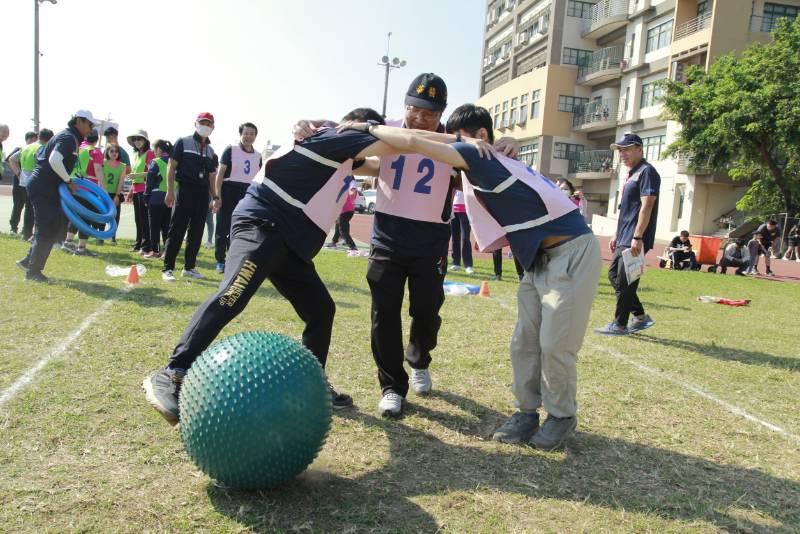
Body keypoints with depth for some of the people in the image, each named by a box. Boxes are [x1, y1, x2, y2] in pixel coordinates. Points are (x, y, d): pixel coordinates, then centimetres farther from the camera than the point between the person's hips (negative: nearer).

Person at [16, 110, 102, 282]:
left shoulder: (70, 137, 16)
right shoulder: (69, 137, -14)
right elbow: (54, 160, -31)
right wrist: (69, 181, -19)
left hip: (48, 188, 10)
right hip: (43, 188, -10)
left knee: (54, 228, 14)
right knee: (47, 229, -4)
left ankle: (29, 261, 23)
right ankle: (33, 271, 5)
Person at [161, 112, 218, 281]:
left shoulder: (210, 151, 16)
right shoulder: (183, 143, 3)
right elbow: (172, 167, -2)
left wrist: (215, 197, 12)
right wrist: (170, 191, -11)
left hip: (203, 193, 5)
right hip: (186, 190, -5)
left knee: (197, 232, 7)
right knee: (177, 230, -7)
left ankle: (189, 267, 16)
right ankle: (167, 268, -4)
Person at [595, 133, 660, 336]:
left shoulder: (646, 171, -10)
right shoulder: (631, 173, 19)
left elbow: (646, 207, -19)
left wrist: (637, 237, -24)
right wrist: (617, 235, 21)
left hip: (634, 240, -10)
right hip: (624, 238, 10)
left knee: (625, 280, -6)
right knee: (614, 275, 13)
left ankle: (619, 324, 4)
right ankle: (640, 317, 20)